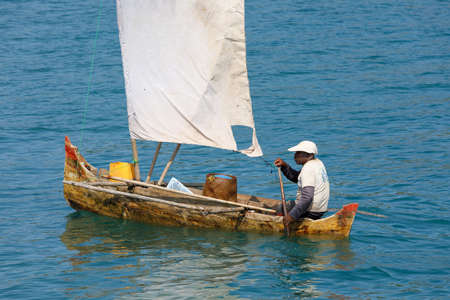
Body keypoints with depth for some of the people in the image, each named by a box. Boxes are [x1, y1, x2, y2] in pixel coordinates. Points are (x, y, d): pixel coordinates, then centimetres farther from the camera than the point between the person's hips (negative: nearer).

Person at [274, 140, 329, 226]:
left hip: (309, 212, -10)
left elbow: (307, 197, -29)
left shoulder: (308, 169, -20)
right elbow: (296, 178, 18)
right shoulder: (318, 163, 9)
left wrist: (292, 215, -27)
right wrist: (284, 166, 5)